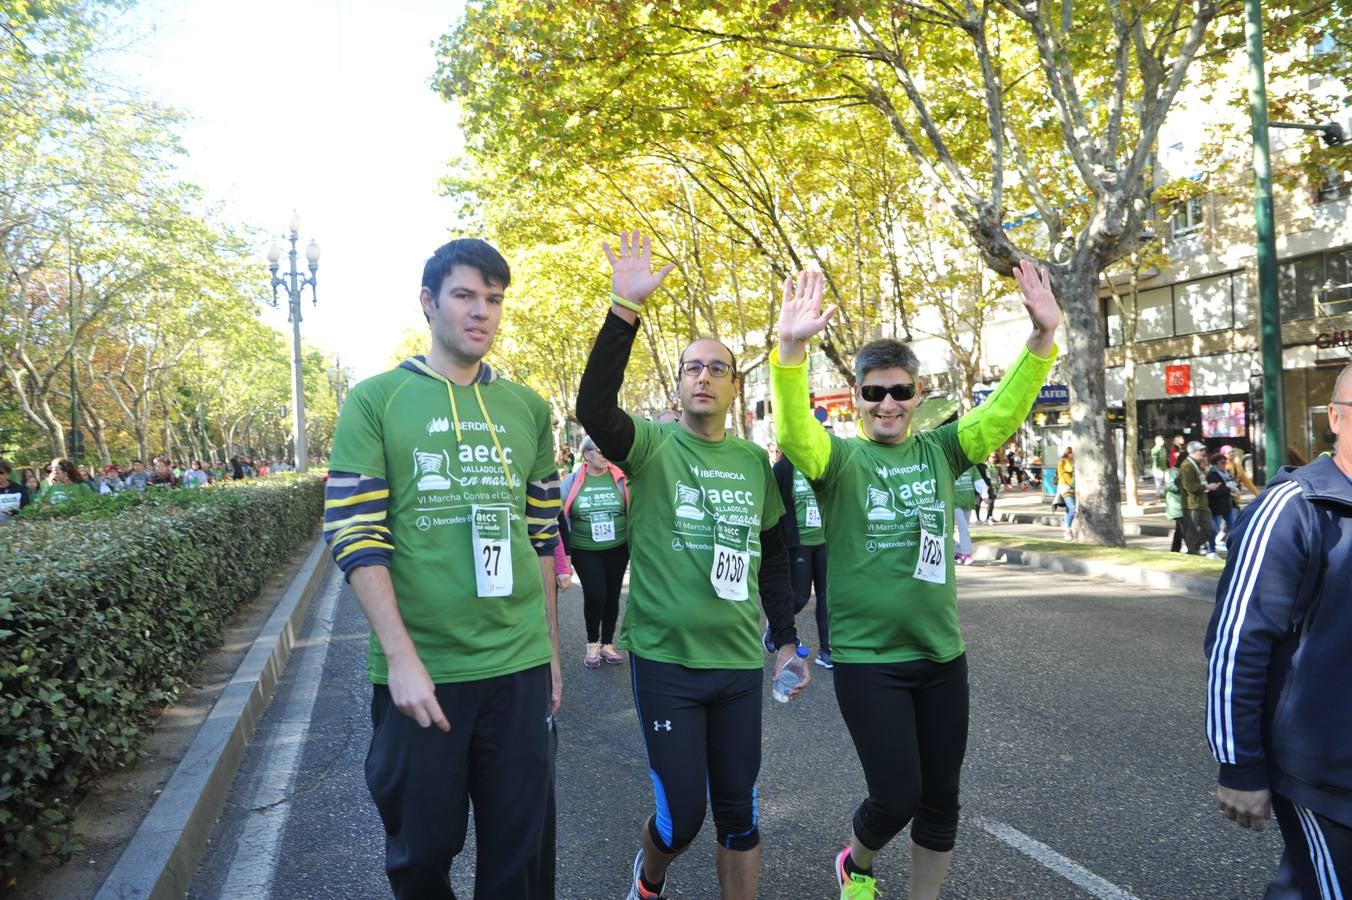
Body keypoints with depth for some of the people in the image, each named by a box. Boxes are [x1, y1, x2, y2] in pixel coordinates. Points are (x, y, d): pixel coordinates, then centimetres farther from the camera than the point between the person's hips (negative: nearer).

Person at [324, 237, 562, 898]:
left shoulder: (528, 408, 8)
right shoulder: (374, 402, -2)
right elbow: (356, 538, -9)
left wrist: (551, 650, 12)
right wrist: (402, 657, -16)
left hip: (519, 666, 3)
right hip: (418, 669, -2)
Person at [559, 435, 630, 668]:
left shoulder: (620, 478, -2)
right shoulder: (573, 480, -3)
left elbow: (632, 511, 5)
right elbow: (561, 516, 2)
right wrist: (565, 551, -2)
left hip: (617, 549, 1)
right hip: (585, 551, -1)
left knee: (612, 595, 9)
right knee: (594, 595, -9)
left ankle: (607, 643, 27)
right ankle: (592, 643, 15)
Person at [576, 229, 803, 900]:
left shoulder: (754, 461, 6)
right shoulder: (652, 445, -6)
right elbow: (593, 409, -27)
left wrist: (786, 641, 13)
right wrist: (626, 308, -35)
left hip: (740, 662, 4)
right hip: (665, 661, -3)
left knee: (738, 814, 12)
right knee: (681, 816, 4)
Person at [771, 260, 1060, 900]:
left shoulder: (938, 452, 4)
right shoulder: (839, 459, -7)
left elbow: (1004, 412, -7)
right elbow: (793, 430, -26)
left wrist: (1042, 336, -22)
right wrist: (791, 348, -42)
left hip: (942, 654, 4)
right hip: (867, 659, -4)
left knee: (940, 799, 14)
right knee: (895, 796, 1)